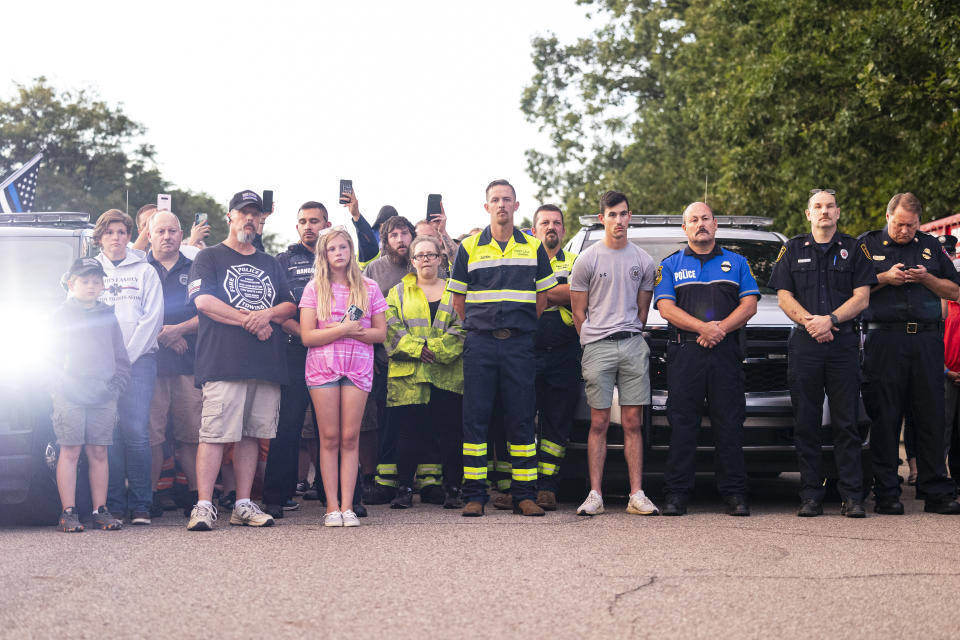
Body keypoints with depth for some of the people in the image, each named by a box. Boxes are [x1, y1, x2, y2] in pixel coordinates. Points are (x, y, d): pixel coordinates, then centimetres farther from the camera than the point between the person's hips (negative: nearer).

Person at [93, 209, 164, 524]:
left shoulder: (145, 271, 13)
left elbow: (153, 318, 4)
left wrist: (128, 355, -6)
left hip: (139, 359, -2)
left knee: (136, 430, -12)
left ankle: (140, 504, -8)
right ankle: (114, 504, 0)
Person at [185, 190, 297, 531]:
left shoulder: (270, 264, 23)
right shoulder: (210, 257, 8)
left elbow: (290, 305, 16)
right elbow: (203, 301, -7)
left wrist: (268, 314, -6)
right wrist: (250, 321, -8)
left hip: (267, 362, 5)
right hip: (223, 361, -5)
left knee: (252, 434, 6)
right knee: (215, 433, -11)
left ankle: (243, 505, 11)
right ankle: (204, 506, -11)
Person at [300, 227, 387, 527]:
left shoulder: (369, 288, 8)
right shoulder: (314, 289, 4)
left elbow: (380, 333, 5)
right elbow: (307, 336, -3)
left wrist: (352, 331, -11)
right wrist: (343, 329, -12)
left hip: (358, 367, 1)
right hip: (322, 367, -1)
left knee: (350, 437, -2)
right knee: (330, 438, -1)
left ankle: (347, 506, 0)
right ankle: (332, 506, 2)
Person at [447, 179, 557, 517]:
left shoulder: (534, 248, 10)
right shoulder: (469, 248, 8)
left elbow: (542, 298, 12)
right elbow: (458, 299, 10)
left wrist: (520, 328, 6)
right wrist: (479, 328, 3)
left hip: (520, 343, 1)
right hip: (479, 343, 0)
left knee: (522, 419, 1)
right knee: (475, 418, -2)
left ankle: (524, 495, 5)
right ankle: (474, 495, 2)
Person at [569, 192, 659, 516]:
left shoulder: (643, 261, 11)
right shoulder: (587, 259, 3)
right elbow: (579, 312, 7)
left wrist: (632, 337, 12)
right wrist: (592, 342, 6)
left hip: (633, 345, 2)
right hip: (597, 346, -2)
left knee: (633, 423, 0)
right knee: (599, 423, -2)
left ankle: (637, 496, 1)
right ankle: (595, 495, 1)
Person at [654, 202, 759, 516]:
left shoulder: (737, 263, 16)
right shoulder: (670, 265, 13)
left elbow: (749, 305, 6)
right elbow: (666, 307, 0)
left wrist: (721, 328, -11)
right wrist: (703, 327, -14)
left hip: (726, 353, 1)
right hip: (684, 353, -1)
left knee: (729, 425, -1)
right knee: (682, 424, -3)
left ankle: (734, 493, 4)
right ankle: (676, 495, 0)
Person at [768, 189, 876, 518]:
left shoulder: (853, 249, 11)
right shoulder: (793, 250, 14)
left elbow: (861, 297, 3)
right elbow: (784, 296, 7)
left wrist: (830, 320, -12)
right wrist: (810, 321, -10)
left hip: (844, 343, -1)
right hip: (804, 344, 1)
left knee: (847, 422, -2)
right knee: (805, 424, 0)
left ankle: (852, 496, 0)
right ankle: (811, 496, 5)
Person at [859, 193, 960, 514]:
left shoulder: (931, 246, 16)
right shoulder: (868, 244, 9)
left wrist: (926, 279, -2)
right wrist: (885, 279, -9)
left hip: (926, 340, 2)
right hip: (884, 340, -2)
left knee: (932, 417, 0)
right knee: (884, 419, -2)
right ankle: (886, 494, 4)